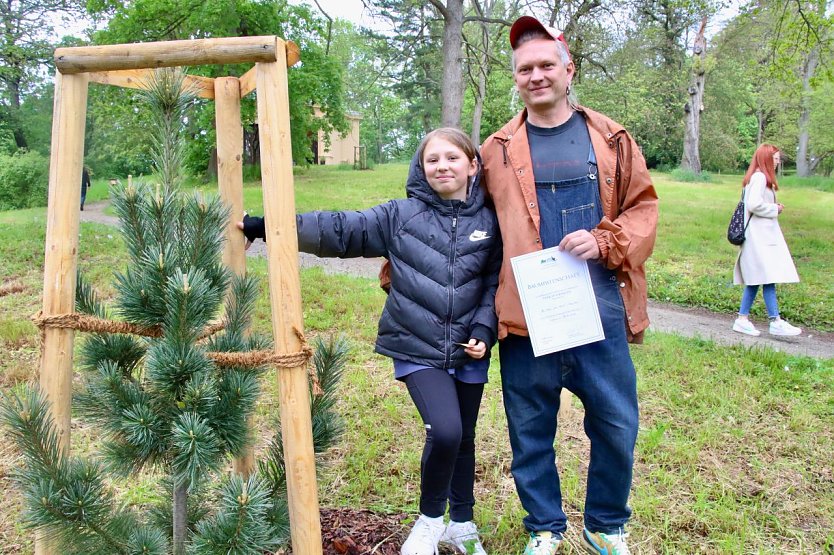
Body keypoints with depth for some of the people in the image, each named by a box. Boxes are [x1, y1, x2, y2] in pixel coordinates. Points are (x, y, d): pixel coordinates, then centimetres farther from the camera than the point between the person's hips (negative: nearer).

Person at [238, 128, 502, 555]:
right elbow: (340, 230, -4)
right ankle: (430, 519, 11)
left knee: (463, 437, 14)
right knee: (444, 431, -18)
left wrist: (483, 331, -9)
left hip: (469, 352, 3)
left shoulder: (489, 222, 1)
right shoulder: (400, 215, -3)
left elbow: (495, 284, 5)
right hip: (418, 349, -2)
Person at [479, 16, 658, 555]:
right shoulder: (497, 150, 6)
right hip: (526, 314, 0)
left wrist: (605, 242, -11)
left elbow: (643, 208, 7)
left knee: (617, 426, 10)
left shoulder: (611, 139, 7)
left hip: (602, 309, 1)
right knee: (531, 431, 9)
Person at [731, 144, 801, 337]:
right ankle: (776, 322, -6)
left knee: (755, 279, 9)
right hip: (760, 236, -10)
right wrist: (775, 209, -9)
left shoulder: (760, 177, 19)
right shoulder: (760, 177, -12)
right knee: (769, 278, -8)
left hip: (762, 235, 10)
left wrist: (774, 208, 7)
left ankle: (742, 319, 11)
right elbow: (754, 205, -23)